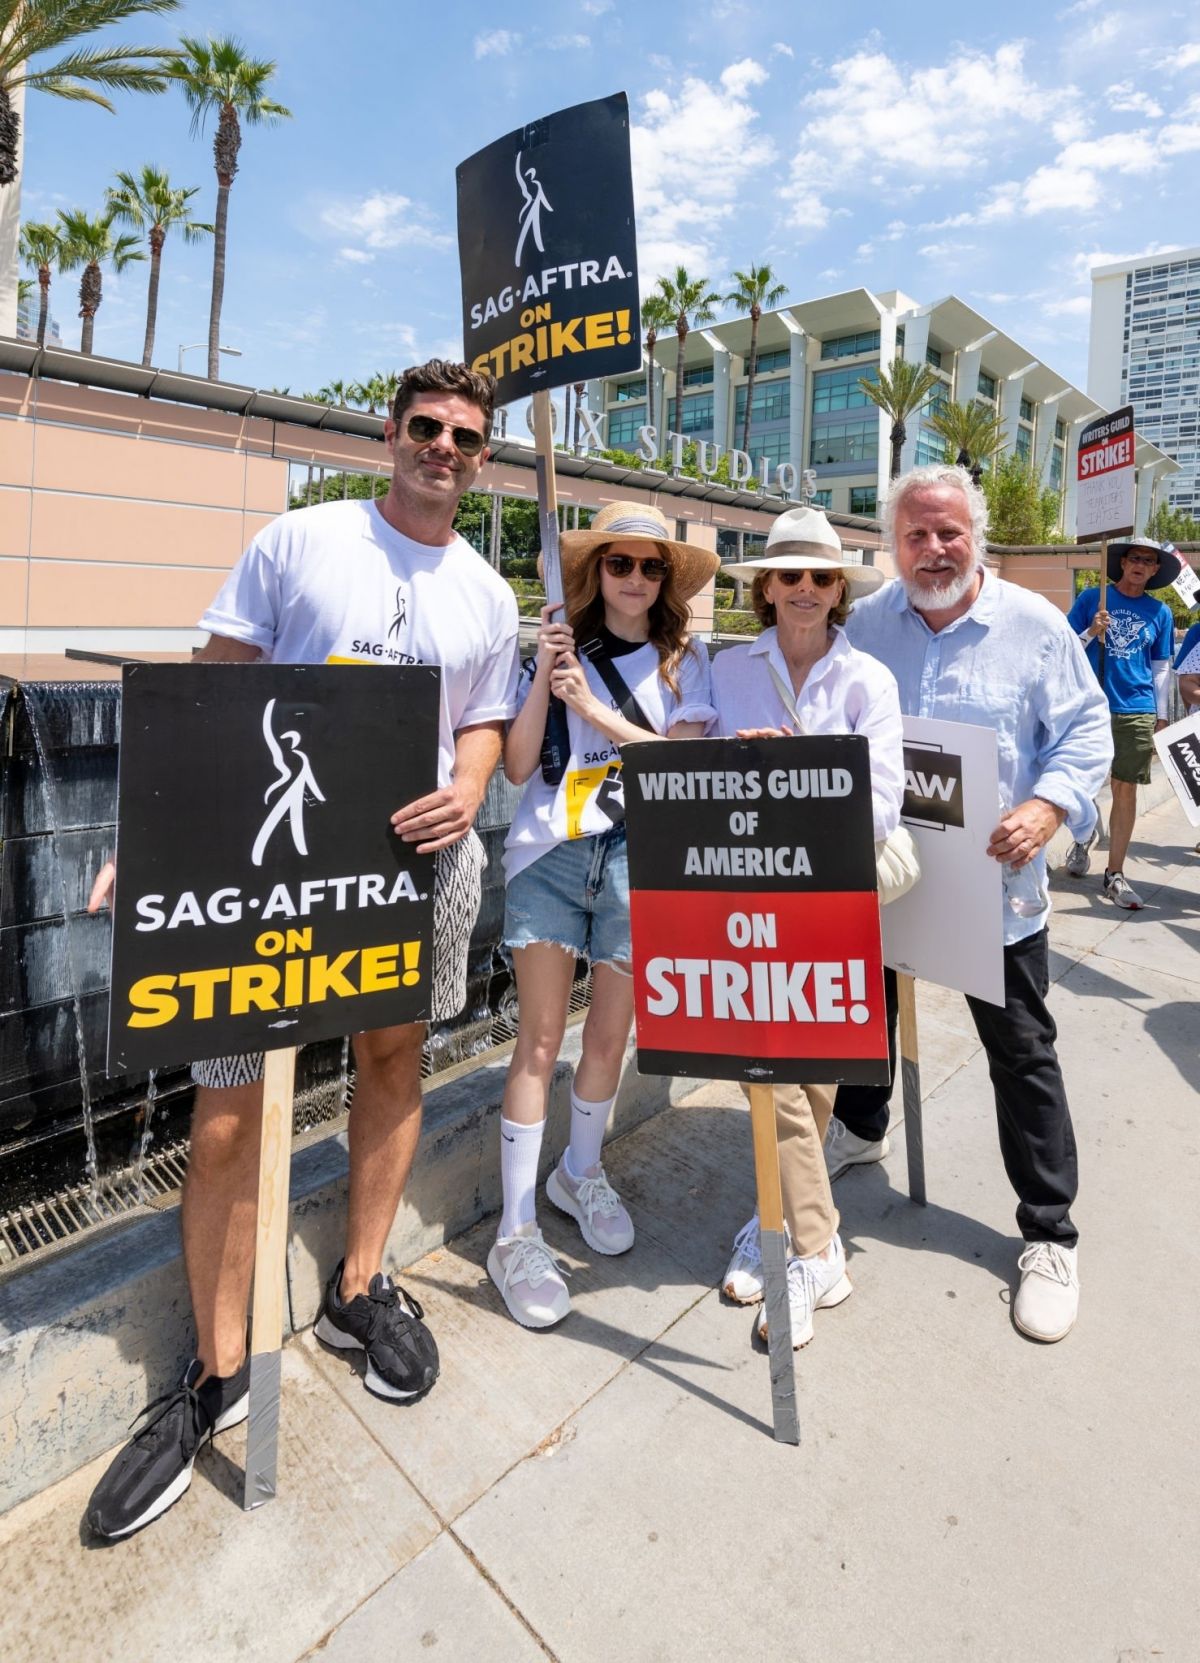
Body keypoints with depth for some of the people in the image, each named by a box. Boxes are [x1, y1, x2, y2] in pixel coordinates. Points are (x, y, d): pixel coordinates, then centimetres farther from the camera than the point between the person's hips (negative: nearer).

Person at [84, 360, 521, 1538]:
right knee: (225, 1106, -4)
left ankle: (359, 1289, 36)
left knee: (393, 1054, 13)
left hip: (420, 859, 4)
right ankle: (217, 1368, 18)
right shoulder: (297, 542, 3)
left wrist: (464, 795, -8)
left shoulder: (488, 596, 13)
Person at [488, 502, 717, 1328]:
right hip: (550, 852, -1)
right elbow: (517, 767, -1)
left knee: (611, 1033, 10)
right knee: (541, 1037, -1)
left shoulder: (685, 661, 8)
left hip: (637, 858, 2)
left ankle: (581, 1172, 37)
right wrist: (542, 680, -12)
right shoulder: (558, 648, 4)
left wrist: (595, 709, -14)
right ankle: (516, 1230, 12)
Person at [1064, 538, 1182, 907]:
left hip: (1137, 713, 2)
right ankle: (1083, 838, 34)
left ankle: (1115, 874, 8)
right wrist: (1092, 632, -16)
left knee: (1126, 790, 0)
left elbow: (1161, 669, 13)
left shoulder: (1160, 613, 10)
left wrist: (1161, 717, 9)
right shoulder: (1091, 598, 4)